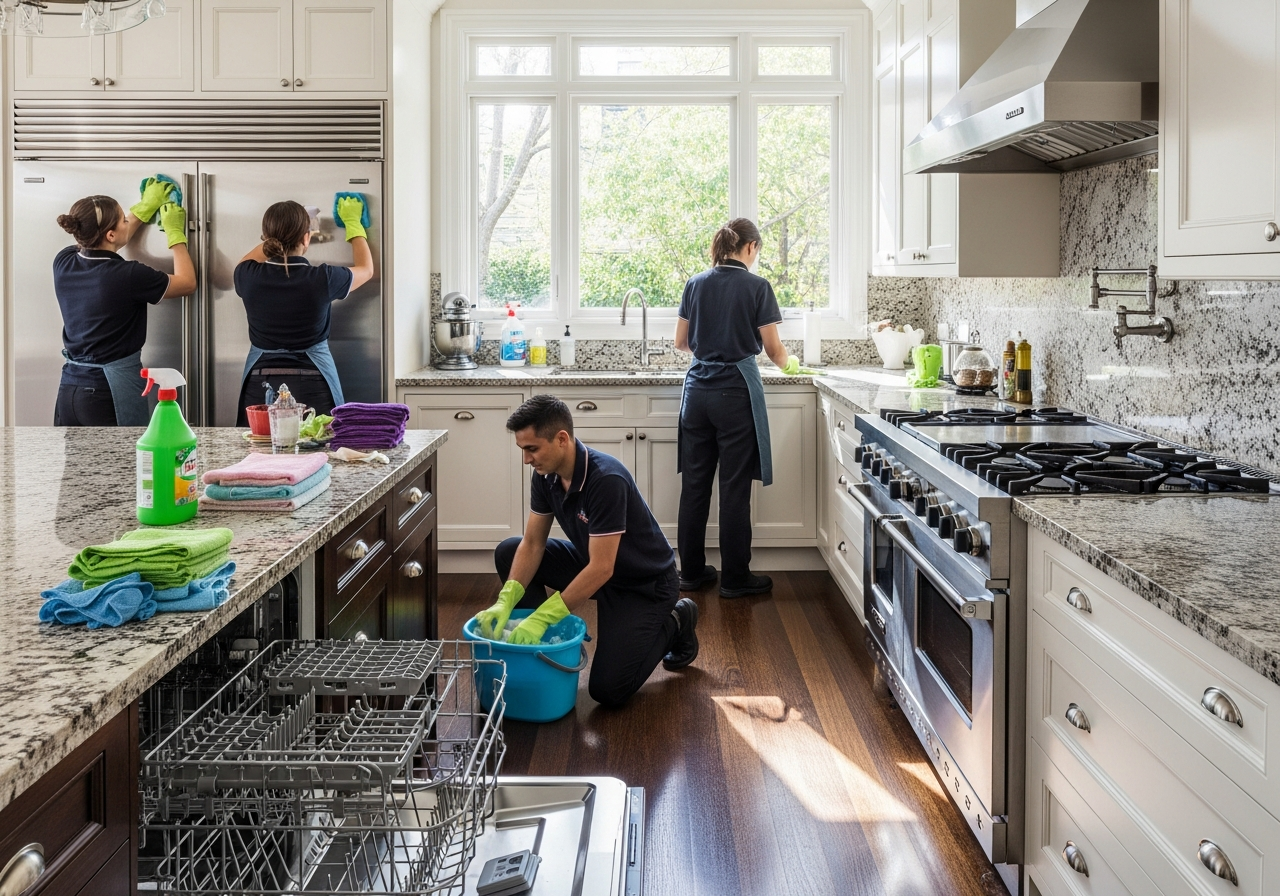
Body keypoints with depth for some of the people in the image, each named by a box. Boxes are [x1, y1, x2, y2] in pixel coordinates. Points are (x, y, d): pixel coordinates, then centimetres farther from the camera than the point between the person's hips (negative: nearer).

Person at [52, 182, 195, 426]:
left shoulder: (64, 263, 0)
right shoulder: (127, 276, -18)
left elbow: (104, 248, 23)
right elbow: (187, 283, 0)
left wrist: (145, 206, 29)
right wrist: (175, 232, 10)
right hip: (111, 391, -7)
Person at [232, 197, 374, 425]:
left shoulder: (249, 277, -5)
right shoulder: (322, 279, -11)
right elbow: (366, 269, 12)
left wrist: (279, 233, 28)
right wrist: (353, 223, 24)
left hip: (260, 386, 2)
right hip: (312, 388, -2)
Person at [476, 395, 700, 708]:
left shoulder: (606, 479, -34)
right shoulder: (546, 474, -10)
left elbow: (602, 568, -34)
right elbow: (532, 544, -6)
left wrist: (541, 618, -34)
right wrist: (505, 602, -21)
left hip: (644, 582, -7)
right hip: (592, 564, 7)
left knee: (608, 689, -16)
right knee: (508, 553, -5)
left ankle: (673, 623, 8)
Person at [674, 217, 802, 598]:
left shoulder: (696, 284, 7)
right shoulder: (757, 287, -6)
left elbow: (681, 341, 13)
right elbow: (772, 348, -3)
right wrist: (790, 363, 18)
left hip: (698, 390, 5)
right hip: (736, 392, -5)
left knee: (694, 483, 10)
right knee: (734, 487, 1)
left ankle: (692, 571, 18)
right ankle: (734, 578, 8)